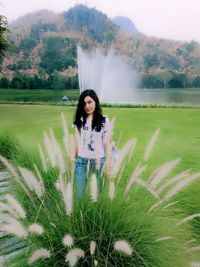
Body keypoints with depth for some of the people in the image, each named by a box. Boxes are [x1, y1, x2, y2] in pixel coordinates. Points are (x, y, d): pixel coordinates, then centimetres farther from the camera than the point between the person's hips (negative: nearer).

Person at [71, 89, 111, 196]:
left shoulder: (104, 121, -5)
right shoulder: (79, 120, 3)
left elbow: (107, 143, -2)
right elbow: (77, 141, 9)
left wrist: (108, 164, -3)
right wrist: (73, 158, 8)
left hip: (99, 160, -2)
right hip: (81, 160, 3)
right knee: (79, 193, 7)